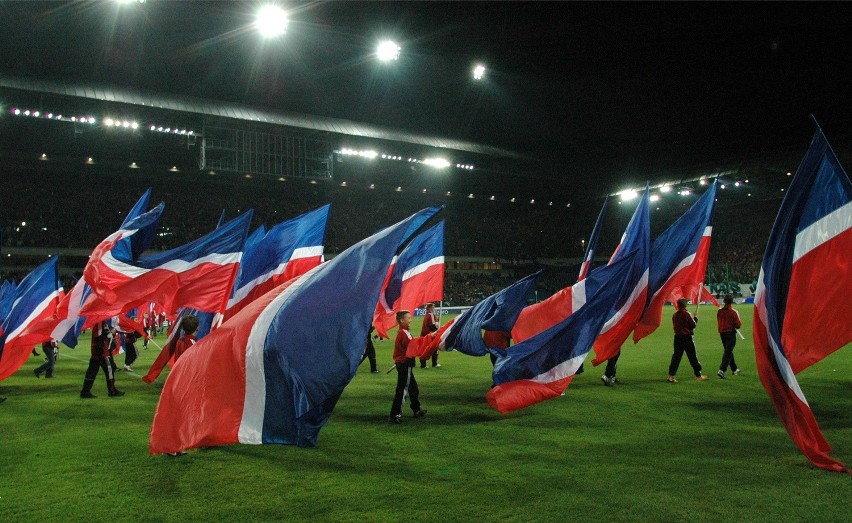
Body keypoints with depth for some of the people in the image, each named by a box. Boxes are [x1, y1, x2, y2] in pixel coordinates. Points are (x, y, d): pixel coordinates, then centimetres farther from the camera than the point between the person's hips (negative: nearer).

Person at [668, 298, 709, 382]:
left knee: (676, 356, 6)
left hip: (677, 337, 6)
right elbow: (693, 325, -8)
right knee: (693, 357, 6)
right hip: (687, 337, -6)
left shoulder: (675, 315, 6)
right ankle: (698, 375, 15)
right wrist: (695, 319, 7)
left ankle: (671, 376, 0)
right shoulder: (686, 314, -13)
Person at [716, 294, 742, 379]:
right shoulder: (733, 312, -14)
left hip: (722, 333, 5)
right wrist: (740, 322, 9)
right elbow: (738, 325, -11)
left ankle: (734, 369, 31)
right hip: (731, 333, -5)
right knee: (728, 352, -4)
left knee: (728, 351, 19)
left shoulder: (719, 311, -1)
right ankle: (722, 370, -14)